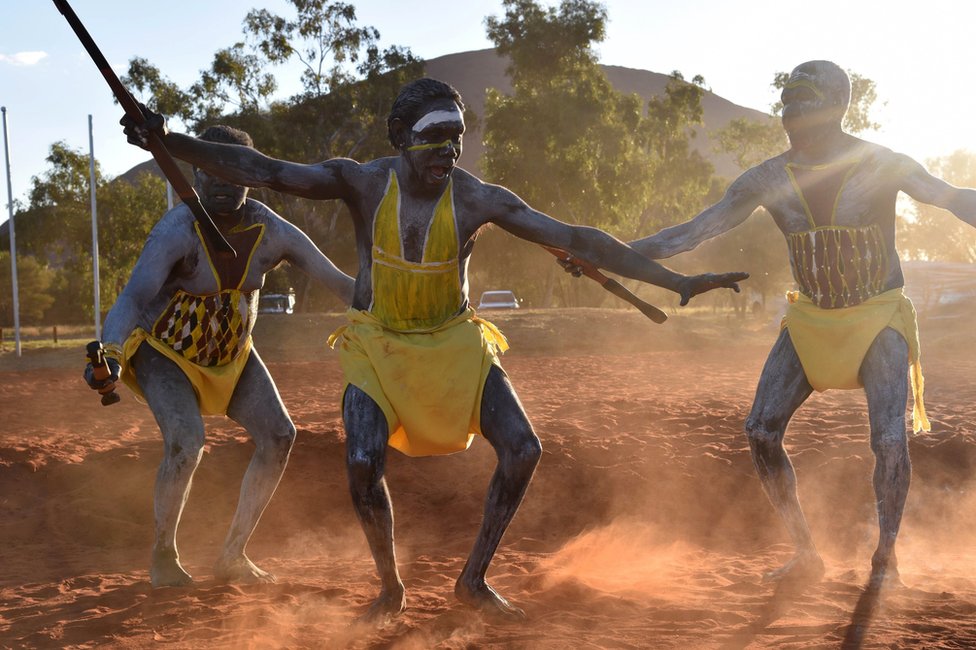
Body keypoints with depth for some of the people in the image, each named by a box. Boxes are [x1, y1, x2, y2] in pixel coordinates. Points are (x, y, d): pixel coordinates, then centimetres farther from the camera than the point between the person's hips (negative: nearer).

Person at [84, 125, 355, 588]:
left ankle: (232, 556, 10)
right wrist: (110, 353, -60)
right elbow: (134, 296, -42)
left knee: (278, 436, -3)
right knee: (186, 442, -26)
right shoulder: (178, 231, -31)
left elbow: (338, 282, -13)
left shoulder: (271, 232, -17)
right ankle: (163, 554, 0)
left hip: (231, 352, 5)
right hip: (164, 351, -5)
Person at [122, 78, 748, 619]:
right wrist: (172, 142, -35)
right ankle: (391, 585, 7)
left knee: (524, 449, -12)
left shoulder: (479, 199, -15)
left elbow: (575, 239, -16)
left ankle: (474, 580, 8)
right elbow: (263, 170, -22)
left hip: (456, 342, 2)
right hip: (378, 344, -1)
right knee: (363, 464, -21)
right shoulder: (362, 182, -15)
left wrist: (676, 280, -19)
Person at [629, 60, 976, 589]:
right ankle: (805, 555, 9)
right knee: (761, 431, -7)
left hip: (879, 321, -4)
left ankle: (885, 558, 6)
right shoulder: (769, 180, -4)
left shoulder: (880, 165, -14)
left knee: (889, 439, -17)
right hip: (812, 321, 4)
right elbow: (692, 233, -3)